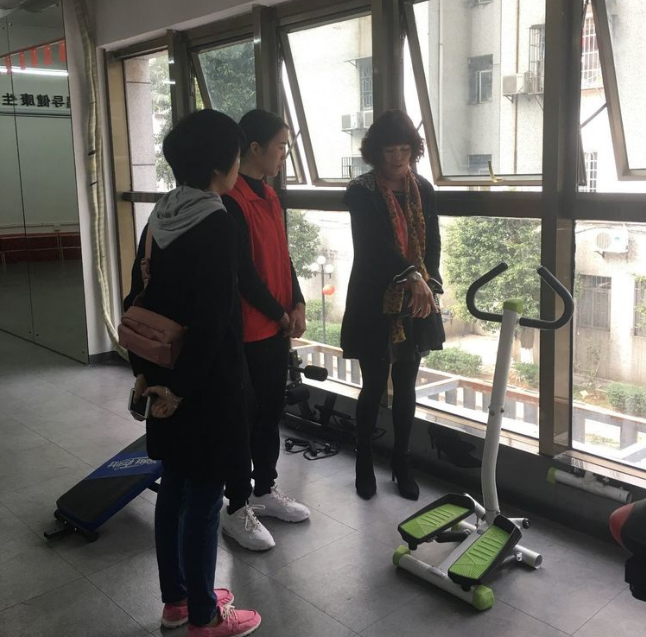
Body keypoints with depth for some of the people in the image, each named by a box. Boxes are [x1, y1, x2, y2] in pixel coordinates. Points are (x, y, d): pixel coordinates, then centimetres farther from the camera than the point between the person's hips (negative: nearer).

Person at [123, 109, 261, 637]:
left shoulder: (160, 217, 6)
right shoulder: (220, 227, -19)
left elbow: (136, 300, 9)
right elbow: (212, 322, -24)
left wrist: (145, 371, 12)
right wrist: (181, 388, -15)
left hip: (165, 377, 8)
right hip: (205, 385, -8)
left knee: (174, 489, 18)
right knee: (203, 499, 5)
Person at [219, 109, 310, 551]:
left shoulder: (270, 196, 11)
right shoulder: (229, 201, -17)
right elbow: (242, 271, -19)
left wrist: (297, 304, 3)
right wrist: (281, 315, -9)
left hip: (278, 329, 9)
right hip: (246, 332, -9)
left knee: (271, 412, 17)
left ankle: (265, 489, 32)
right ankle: (237, 509, 16)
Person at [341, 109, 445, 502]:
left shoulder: (423, 190, 6)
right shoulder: (361, 192, -9)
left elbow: (433, 244, 7)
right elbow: (377, 244, -24)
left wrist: (429, 285, -10)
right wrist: (413, 278, -38)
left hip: (414, 305, 4)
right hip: (374, 305, -4)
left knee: (406, 388, 11)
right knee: (374, 387, 5)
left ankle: (401, 462, 26)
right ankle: (365, 463, 23)